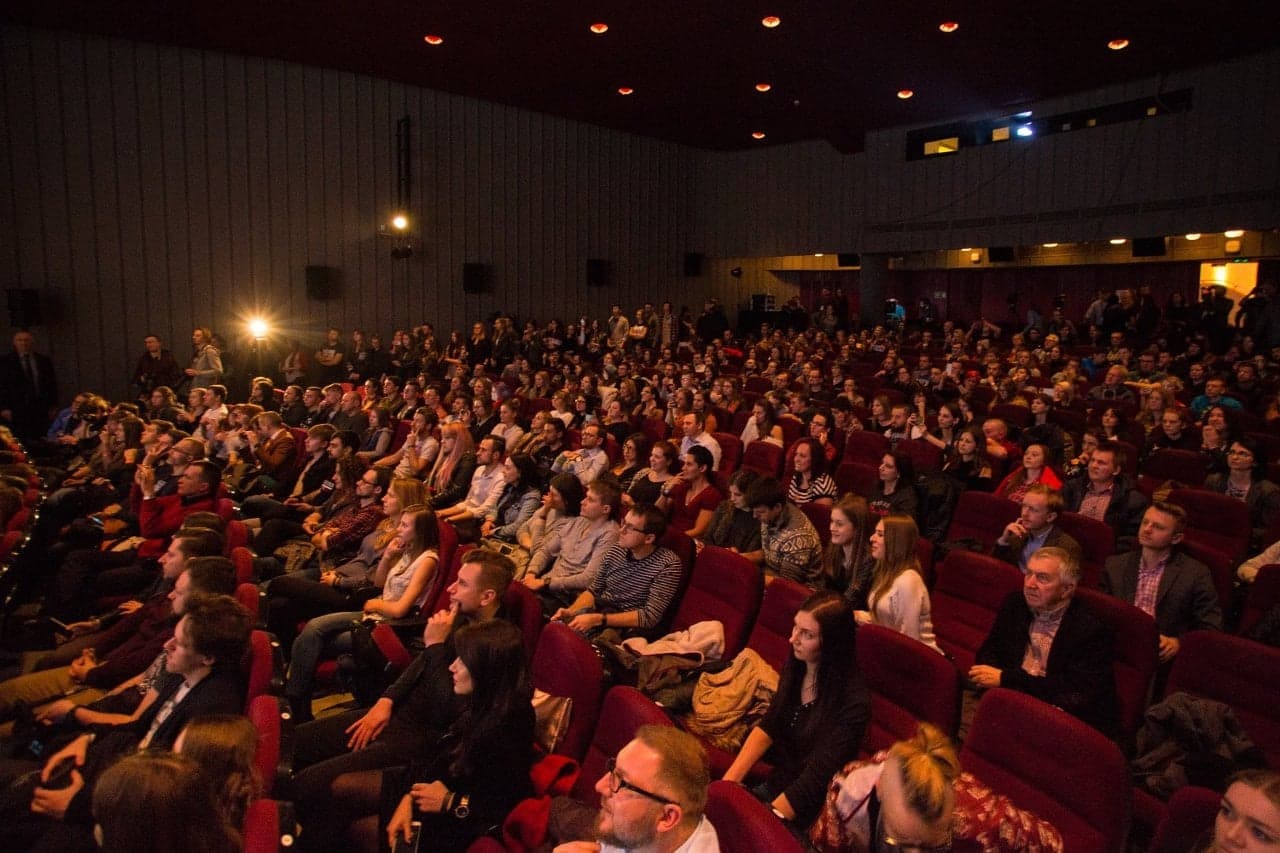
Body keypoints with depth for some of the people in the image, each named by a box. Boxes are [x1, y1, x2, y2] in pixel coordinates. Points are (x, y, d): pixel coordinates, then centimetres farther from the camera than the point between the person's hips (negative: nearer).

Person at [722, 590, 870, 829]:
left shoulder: (853, 702, -22)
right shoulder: (795, 667, -2)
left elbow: (816, 777, -22)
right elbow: (767, 729, 1)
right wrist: (727, 782, -10)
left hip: (808, 811, -6)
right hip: (776, 783, 6)